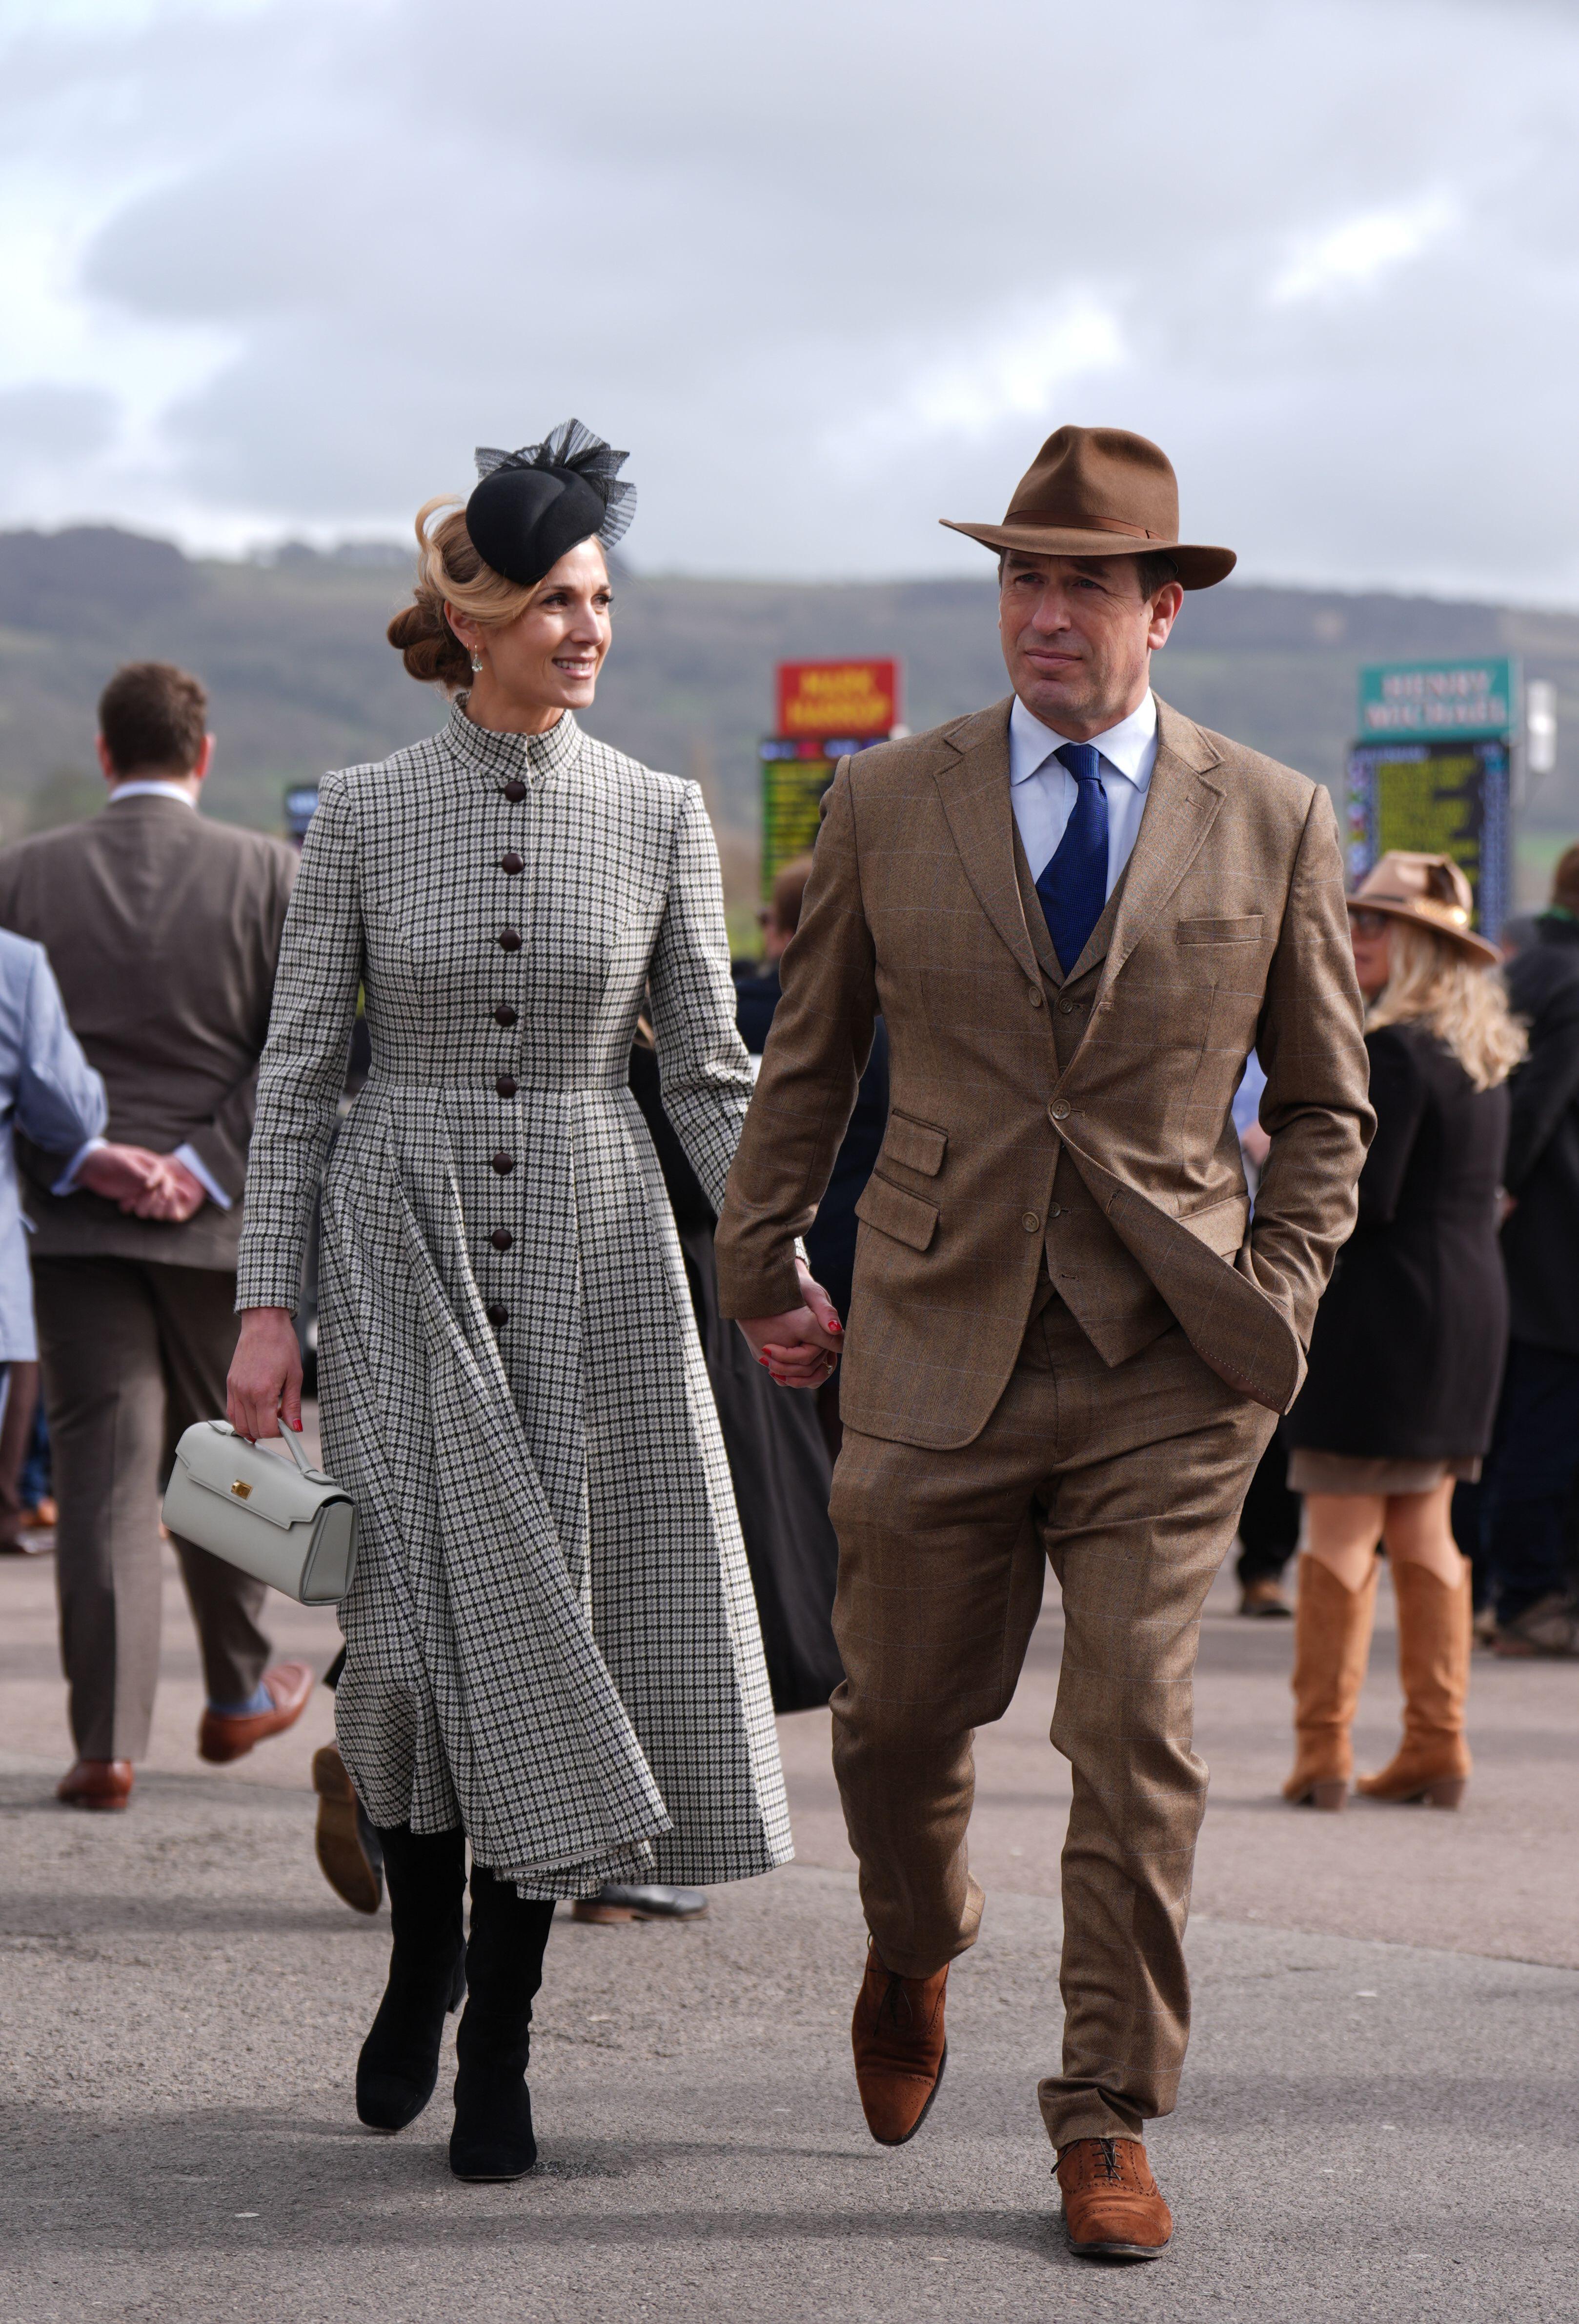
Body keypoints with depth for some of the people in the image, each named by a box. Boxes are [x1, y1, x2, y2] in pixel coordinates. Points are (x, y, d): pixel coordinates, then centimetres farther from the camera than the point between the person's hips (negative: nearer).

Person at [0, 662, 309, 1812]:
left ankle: (107, 1741, -7)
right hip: (224, 1223, 0)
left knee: (104, 1466, 0)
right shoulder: (270, 874, -3)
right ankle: (238, 1694, 32)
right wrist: (208, 1165, -10)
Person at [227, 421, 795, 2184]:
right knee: (428, 1618, -10)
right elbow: (297, 1071, 2)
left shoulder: (658, 817, 3)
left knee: (553, 1622, 0)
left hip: (590, 1257, 1)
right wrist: (265, 1299, -4)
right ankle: (422, 1951, 17)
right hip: (402, 1250, -1)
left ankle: (500, 2046, 9)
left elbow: (708, 1071, 5)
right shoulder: (363, 813, 1)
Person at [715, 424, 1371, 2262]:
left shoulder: (1270, 823, 3)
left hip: (1168, 1367, -1)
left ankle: (1107, 2122, 8)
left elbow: (1323, 1101, 10)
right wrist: (758, 1269, 11)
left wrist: (1277, 1301, -1)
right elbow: (806, 1061, 14)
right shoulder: (887, 805, 4)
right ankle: (915, 1948, 42)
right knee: (899, 1714, 10)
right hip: (939, 1347, 1)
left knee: (1136, 1743, -5)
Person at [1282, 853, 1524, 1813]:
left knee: (1343, 1534, -5)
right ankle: (1437, 1749, 14)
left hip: (1389, 1302, -9)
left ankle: (1324, 1753, -4)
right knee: (1424, 1532, 13)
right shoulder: (1484, 1052, 12)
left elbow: (1366, 1199, -20)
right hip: (1475, 1298, 9)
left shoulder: (1398, 1051, -16)